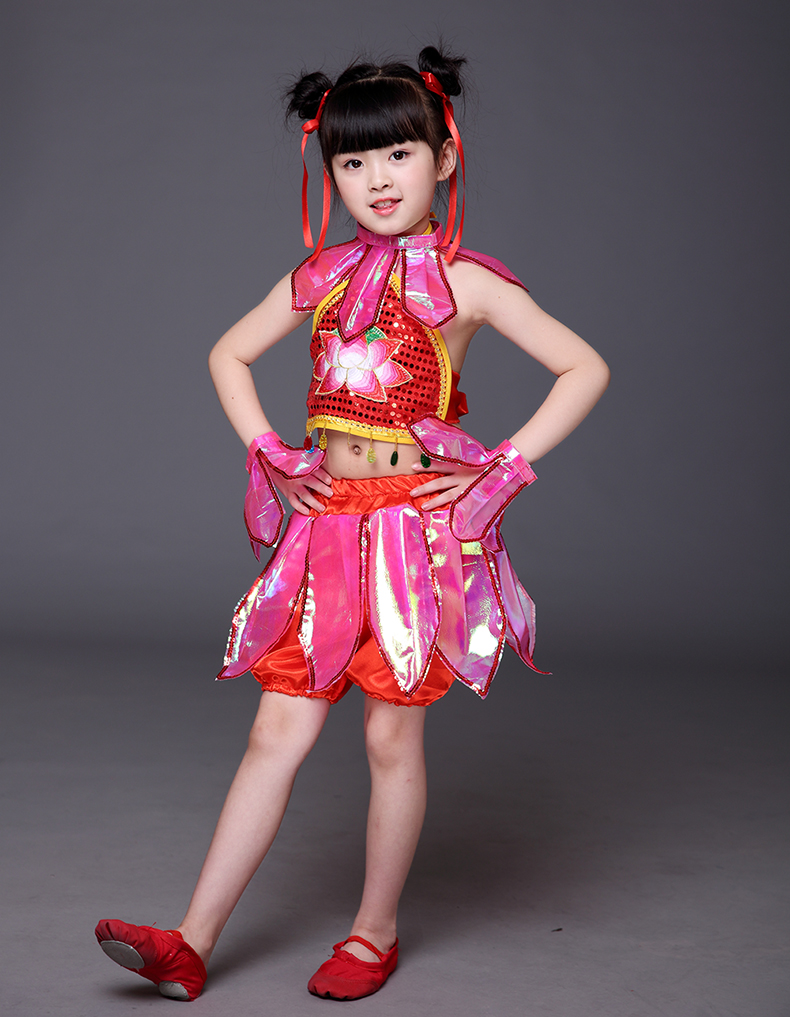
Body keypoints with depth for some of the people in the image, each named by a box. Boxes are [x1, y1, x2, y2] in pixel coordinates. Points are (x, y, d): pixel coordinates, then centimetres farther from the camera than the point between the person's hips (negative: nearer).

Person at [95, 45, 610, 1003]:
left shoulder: (465, 281, -2)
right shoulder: (320, 277, 9)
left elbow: (585, 368, -4)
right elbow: (228, 356, 22)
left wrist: (504, 467, -9)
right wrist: (266, 451, 9)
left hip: (420, 526, -3)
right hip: (327, 524, 4)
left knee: (391, 738, 4)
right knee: (278, 730, 3)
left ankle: (375, 933, 21)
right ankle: (191, 942, 6)